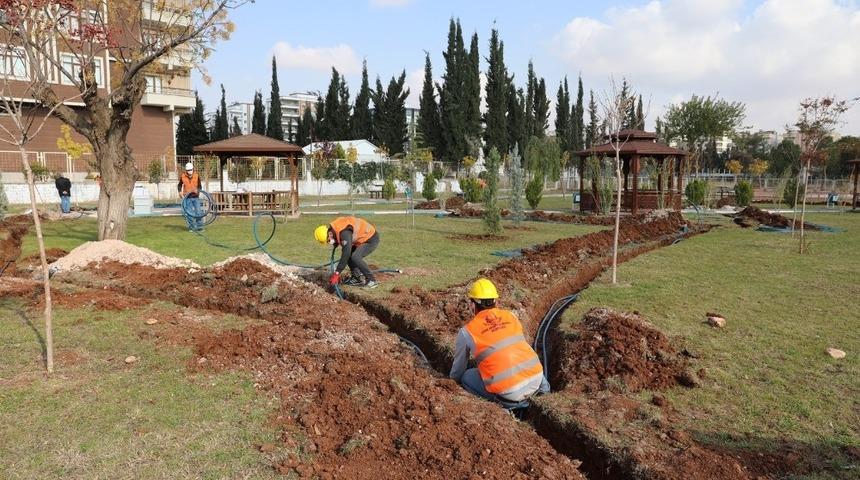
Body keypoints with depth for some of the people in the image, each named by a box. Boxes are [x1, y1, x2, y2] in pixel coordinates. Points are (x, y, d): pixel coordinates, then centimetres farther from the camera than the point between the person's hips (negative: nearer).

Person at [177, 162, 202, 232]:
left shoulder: (197, 176, -2)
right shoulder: (182, 177, -2)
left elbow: (199, 186, 3)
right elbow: (179, 185, 13)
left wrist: (197, 190, -18)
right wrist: (180, 191, -4)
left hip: (196, 197, 0)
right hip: (187, 198, 0)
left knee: (198, 212, -2)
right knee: (189, 213, -3)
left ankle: (199, 226, 8)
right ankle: (191, 227, 6)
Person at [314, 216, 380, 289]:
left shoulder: (344, 233, -31)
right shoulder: (335, 230, -2)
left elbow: (346, 254, -34)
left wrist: (337, 273, -31)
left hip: (371, 239, -10)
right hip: (363, 237, 10)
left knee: (355, 257, -21)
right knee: (349, 256, 5)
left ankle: (372, 280, -11)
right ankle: (356, 278, 14)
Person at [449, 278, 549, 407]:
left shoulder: (467, 331, 3)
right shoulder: (511, 316, 14)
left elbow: (457, 370, 17)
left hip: (509, 391, -5)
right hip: (536, 379, 5)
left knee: (467, 377, 18)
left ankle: (506, 401, 2)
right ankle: (542, 387, 17)